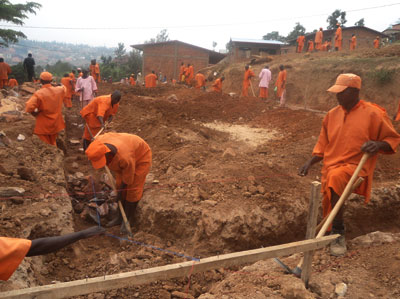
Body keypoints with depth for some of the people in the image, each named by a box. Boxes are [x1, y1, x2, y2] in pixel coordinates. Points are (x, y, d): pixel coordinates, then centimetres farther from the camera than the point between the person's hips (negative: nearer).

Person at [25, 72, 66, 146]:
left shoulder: (38, 94, -21)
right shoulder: (59, 90, -4)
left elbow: (29, 108, -27)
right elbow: (63, 88, 22)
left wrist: (35, 113, -10)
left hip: (43, 126, -5)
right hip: (56, 125, 5)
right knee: (53, 144, 25)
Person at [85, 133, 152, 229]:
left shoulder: (125, 158, -43)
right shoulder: (99, 145, -26)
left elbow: (127, 179, -25)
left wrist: (120, 191, -11)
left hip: (141, 157, -6)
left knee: (132, 189, -6)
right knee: (120, 185, 5)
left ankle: (128, 218, 9)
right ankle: (121, 216, 17)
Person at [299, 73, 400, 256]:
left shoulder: (373, 114, -2)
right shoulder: (332, 114, 12)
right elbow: (323, 145, 19)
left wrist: (378, 145, -18)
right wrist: (310, 163, 6)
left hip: (356, 167, -5)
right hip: (331, 168, 6)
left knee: (335, 178, -37)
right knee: (329, 208, 0)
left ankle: (338, 232, -24)